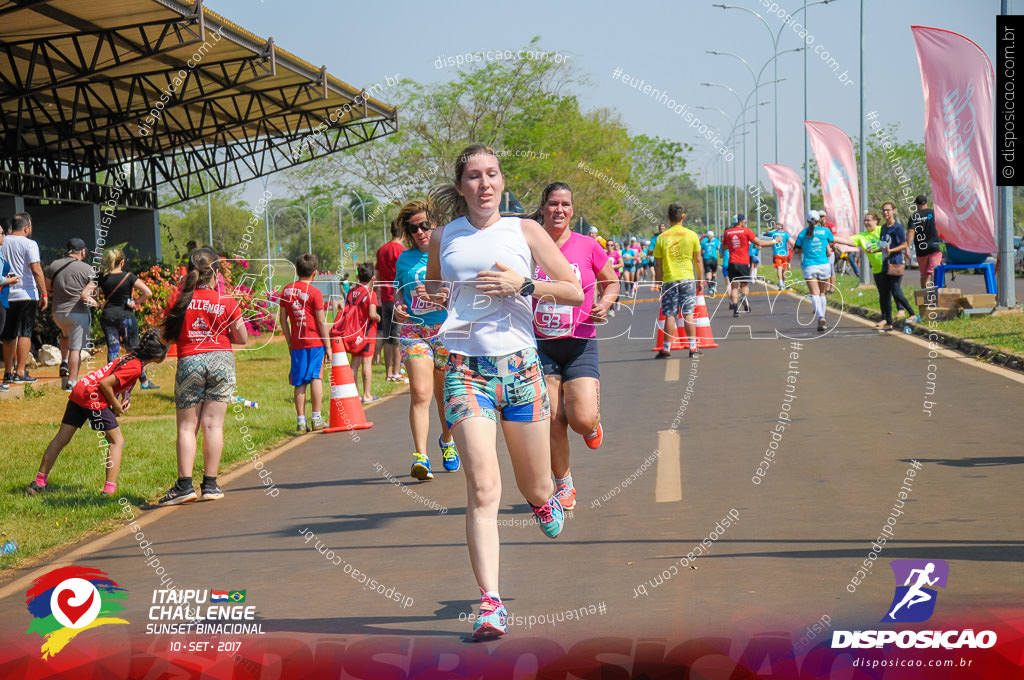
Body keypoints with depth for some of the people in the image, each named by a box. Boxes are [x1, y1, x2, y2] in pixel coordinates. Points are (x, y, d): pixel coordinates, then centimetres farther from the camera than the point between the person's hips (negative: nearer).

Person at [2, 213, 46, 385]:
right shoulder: (29, 244, -7)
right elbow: (36, 270, -13)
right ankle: (20, 372, -8)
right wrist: (44, 294, -10)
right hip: (26, 294, -5)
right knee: (24, 333, -3)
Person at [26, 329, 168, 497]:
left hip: (79, 390, 9)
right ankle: (110, 488, -6)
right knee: (117, 440, 1)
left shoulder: (131, 356, 13)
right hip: (93, 397, -9)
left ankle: (40, 481, 17)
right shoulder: (135, 367, -15)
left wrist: (125, 398, 8)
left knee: (61, 438, 12)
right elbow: (105, 384, -20)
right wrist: (116, 406, -7)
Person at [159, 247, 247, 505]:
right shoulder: (226, 302, -3)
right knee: (213, 424, 3)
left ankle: (185, 484, -4)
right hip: (221, 359, 0)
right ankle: (210, 484, 4)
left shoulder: (179, 299, -2)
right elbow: (242, 339, 3)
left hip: (189, 361, 0)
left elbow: (167, 336, 7)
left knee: (187, 426, 5)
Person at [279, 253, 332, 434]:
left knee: (299, 383, 4)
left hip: (296, 343, 4)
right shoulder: (314, 292, -7)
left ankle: (301, 421, 3)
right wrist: (327, 345, -2)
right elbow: (321, 321, -8)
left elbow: (283, 319, 10)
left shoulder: (287, 291, 6)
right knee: (316, 378, 1)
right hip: (315, 342, -4)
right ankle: (316, 419, -1)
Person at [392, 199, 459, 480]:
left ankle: (447, 441, 41)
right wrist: (398, 307, -1)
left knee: (444, 395, 12)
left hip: (447, 330, -1)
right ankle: (421, 457, -21)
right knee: (420, 393, -16)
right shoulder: (405, 259, 8)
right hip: (413, 331, 1)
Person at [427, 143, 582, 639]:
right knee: (482, 488, -16)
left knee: (534, 488, 12)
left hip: (521, 366, 1)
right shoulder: (443, 238, 7)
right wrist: (433, 294, 3)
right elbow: (430, 282, 26)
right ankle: (490, 603, -17)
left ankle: (546, 498, 52)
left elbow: (575, 292, 3)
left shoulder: (524, 231, 3)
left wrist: (524, 286, -12)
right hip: (466, 369, 0)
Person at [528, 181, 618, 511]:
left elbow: (612, 282, 14)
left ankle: (592, 426, 26)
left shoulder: (587, 247, -1)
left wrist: (604, 304, -5)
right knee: (552, 420, -1)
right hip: (540, 345, 1)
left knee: (582, 420, -13)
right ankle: (564, 486, 17)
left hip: (580, 344, -1)